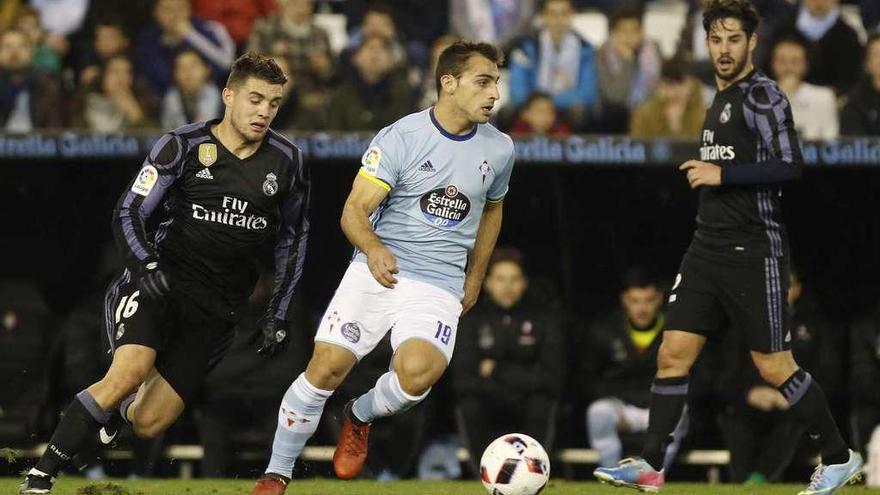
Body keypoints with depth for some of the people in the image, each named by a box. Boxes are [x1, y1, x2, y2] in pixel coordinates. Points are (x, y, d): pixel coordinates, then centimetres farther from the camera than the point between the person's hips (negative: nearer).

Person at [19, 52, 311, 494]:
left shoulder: (285, 162, 4)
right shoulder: (183, 146, -5)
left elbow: (294, 237, 16)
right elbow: (129, 213, -5)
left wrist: (278, 313, 12)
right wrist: (148, 266, -23)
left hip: (217, 308, 3)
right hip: (162, 282, -3)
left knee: (149, 424, -6)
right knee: (130, 371, -30)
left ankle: (117, 413, 34)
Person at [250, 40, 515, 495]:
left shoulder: (499, 149, 6)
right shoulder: (400, 137, -7)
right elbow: (354, 210, -11)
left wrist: (475, 278, 25)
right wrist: (373, 249, -32)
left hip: (440, 285, 2)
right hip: (377, 271, -2)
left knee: (417, 372, -27)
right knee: (327, 368, -14)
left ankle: (360, 417, 7)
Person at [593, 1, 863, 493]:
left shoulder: (763, 95, -11)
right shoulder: (722, 99, 16)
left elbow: (790, 165, -21)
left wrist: (722, 175, -19)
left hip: (754, 251, -8)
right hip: (708, 248, 8)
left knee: (775, 366, -3)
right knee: (673, 354, 2)